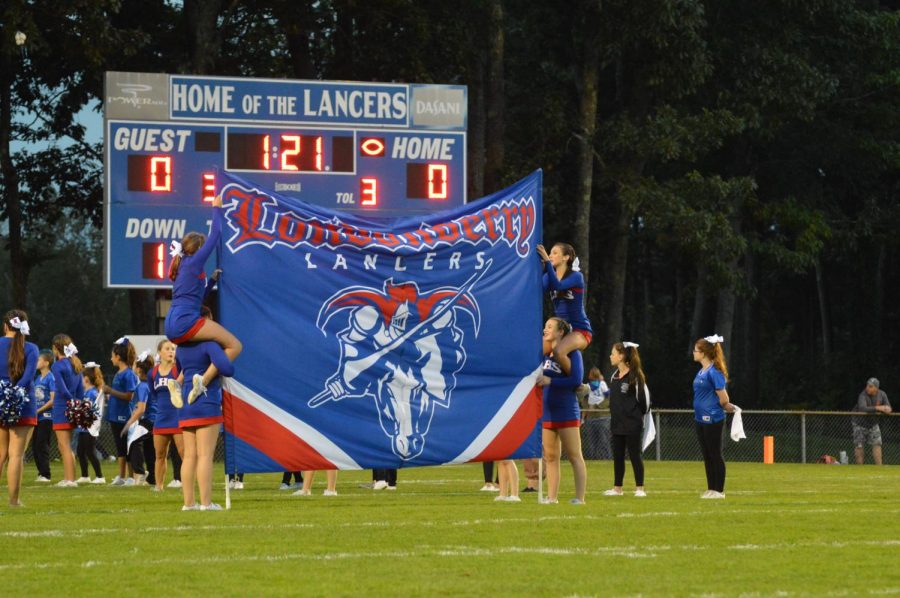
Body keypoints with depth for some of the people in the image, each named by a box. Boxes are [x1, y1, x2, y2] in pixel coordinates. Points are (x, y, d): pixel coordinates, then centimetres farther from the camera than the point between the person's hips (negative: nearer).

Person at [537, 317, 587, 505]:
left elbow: (576, 380, -15)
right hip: (546, 412, 6)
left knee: (574, 456, -3)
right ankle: (552, 497, 13)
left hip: (566, 413, -6)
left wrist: (550, 381, -20)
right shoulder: (544, 354, 11)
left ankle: (579, 498, -3)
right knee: (550, 457, 8)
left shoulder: (572, 353, -5)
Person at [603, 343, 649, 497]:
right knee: (617, 456, 10)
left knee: (635, 455, -2)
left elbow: (642, 398, -11)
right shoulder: (614, 376, 11)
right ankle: (617, 488, 17)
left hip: (632, 425, -7)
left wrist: (636, 414, -2)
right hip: (617, 424, 7)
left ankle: (639, 488, 3)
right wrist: (614, 416, 11)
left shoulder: (635, 376, -12)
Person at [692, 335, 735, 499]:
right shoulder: (701, 371, 11)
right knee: (707, 456, 13)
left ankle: (719, 490, 3)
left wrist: (726, 407, 2)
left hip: (713, 419, -9)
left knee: (715, 455, -2)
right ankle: (711, 489, 19)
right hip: (701, 418, 9)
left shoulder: (714, 372, -16)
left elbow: (723, 398, -15)